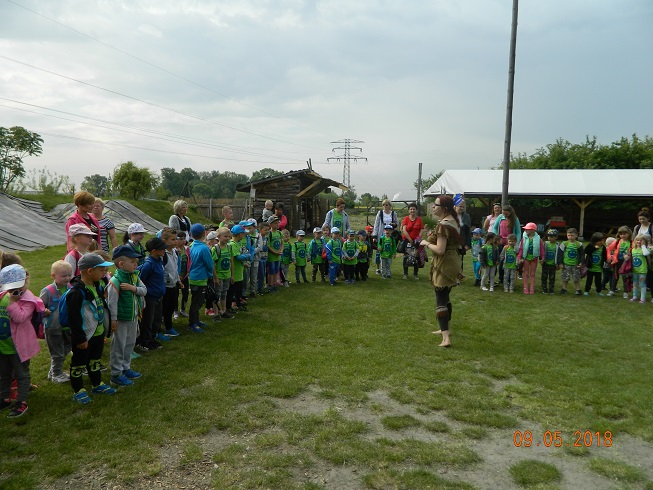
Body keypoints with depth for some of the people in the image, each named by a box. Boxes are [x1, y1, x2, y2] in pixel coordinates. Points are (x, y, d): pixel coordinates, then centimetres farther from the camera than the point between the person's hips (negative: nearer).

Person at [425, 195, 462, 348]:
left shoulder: (443, 225, -21)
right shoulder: (453, 221, 9)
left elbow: (440, 250, -26)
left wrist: (427, 243, -9)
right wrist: (434, 237, 9)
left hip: (444, 265, -10)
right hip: (452, 262, 10)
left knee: (440, 300, -8)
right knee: (446, 297, 22)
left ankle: (446, 338, -12)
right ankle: (446, 329, 35)